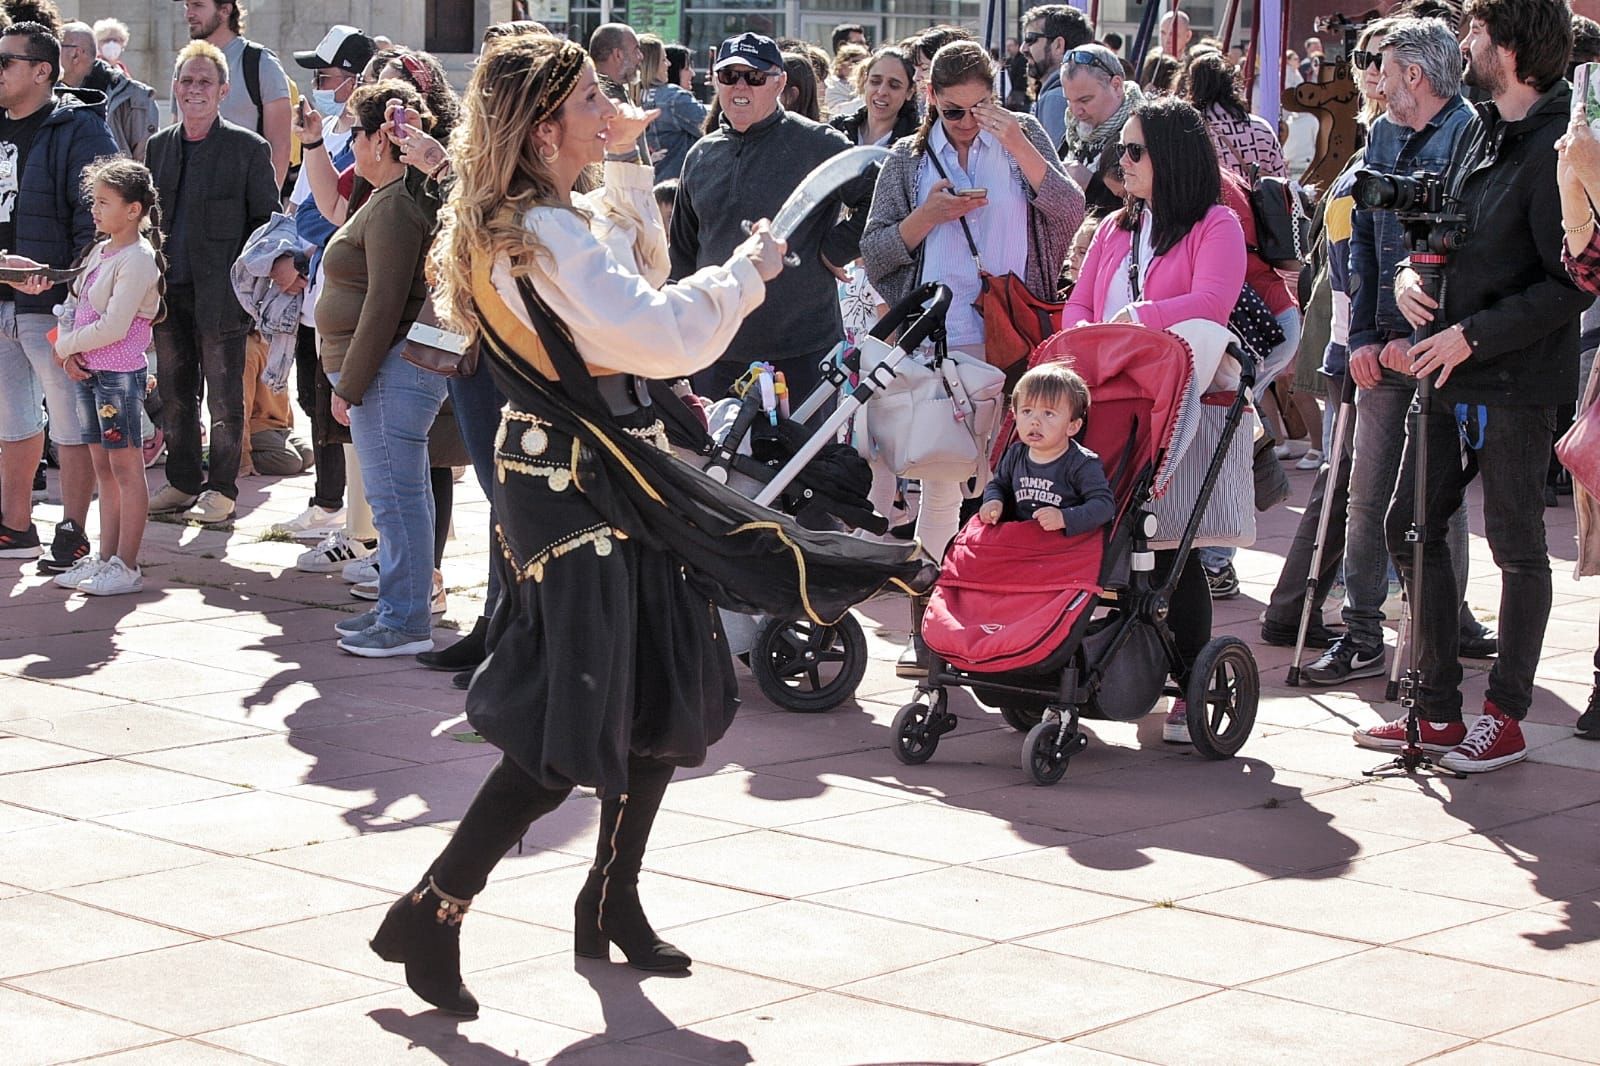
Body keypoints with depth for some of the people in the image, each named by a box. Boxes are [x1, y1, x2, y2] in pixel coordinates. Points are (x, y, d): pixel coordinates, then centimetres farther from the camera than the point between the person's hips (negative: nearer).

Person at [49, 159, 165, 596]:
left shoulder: (137, 260, -15)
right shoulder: (99, 252, 12)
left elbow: (113, 327, -20)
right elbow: (72, 303, 15)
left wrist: (65, 346, -8)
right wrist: (68, 350, -3)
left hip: (120, 374, -9)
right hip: (88, 373, 9)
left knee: (126, 469, -3)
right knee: (103, 469, 13)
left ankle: (126, 567, -1)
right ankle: (105, 558, 19)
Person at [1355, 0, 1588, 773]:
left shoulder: (1559, 148, -16)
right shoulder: (1480, 130, 10)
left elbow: (1570, 287, -18)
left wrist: (1473, 334, -18)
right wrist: (1410, 272, 1)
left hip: (1517, 382, -9)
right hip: (1448, 373, 9)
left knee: (1517, 546, 3)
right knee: (1410, 526, 11)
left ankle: (1506, 716, 15)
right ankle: (1437, 710, 19)